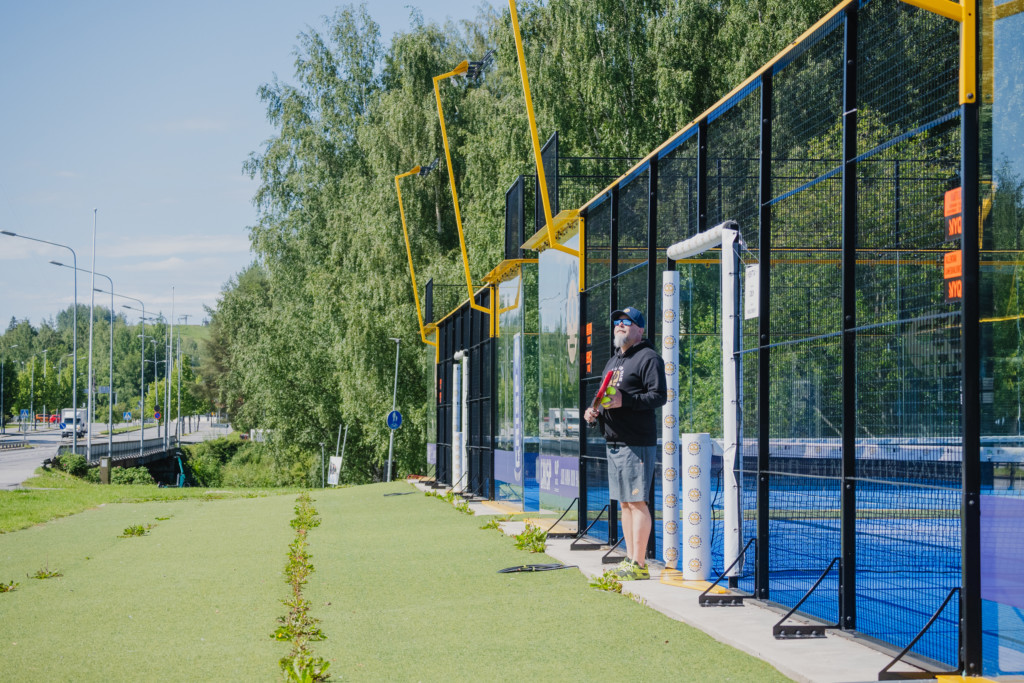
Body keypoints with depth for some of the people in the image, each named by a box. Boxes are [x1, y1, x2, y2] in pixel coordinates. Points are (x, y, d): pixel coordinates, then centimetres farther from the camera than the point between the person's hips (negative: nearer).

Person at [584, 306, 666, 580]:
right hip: (613, 441, 9)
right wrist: (594, 412, 10)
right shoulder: (613, 361, 22)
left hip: (636, 442, -9)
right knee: (624, 503, 11)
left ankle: (639, 564, -8)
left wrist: (624, 401, -25)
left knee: (636, 501, -10)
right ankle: (630, 559, 16)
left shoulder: (648, 358, -7)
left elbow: (659, 396, -16)